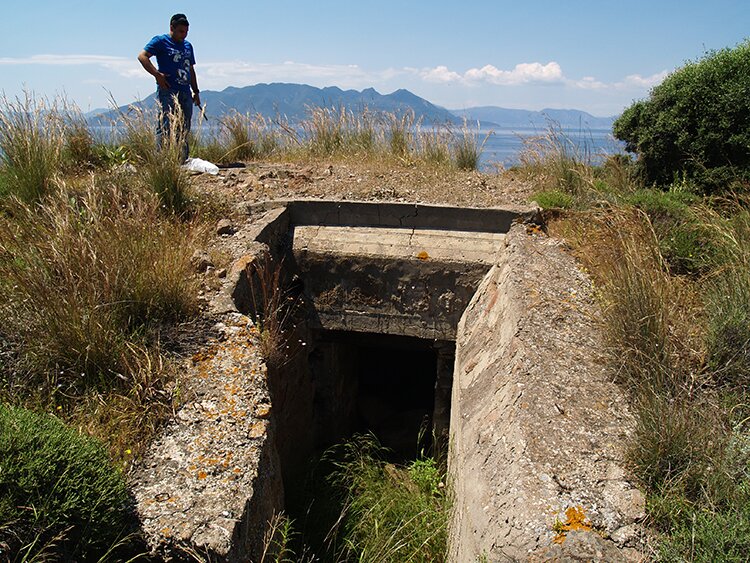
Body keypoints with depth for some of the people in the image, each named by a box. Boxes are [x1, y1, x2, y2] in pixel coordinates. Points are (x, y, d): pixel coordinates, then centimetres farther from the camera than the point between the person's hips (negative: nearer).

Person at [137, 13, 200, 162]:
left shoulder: (188, 45, 22)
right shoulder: (161, 41, 1)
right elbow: (142, 56, -7)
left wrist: (196, 92, 22)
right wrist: (157, 74, -17)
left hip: (185, 92, 7)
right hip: (168, 91, -7)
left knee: (184, 129, 7)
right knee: (165, 127, -13)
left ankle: (183, 160, 11)